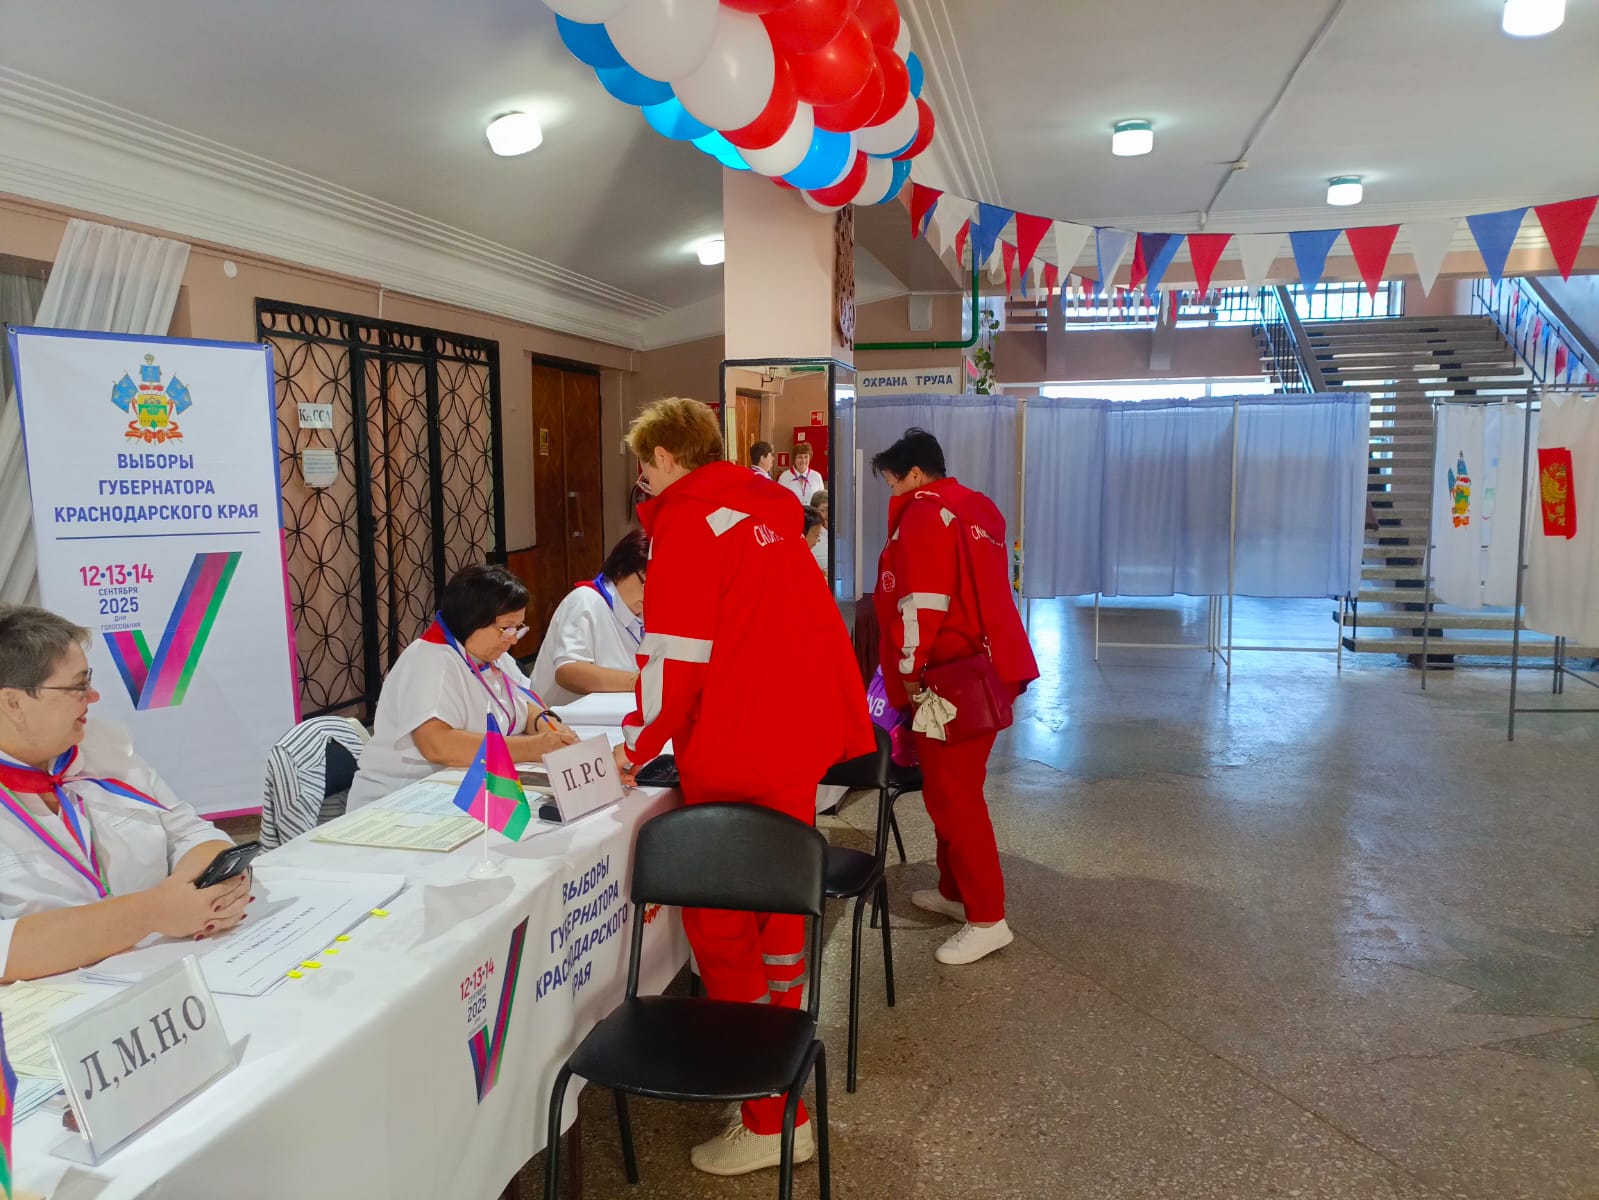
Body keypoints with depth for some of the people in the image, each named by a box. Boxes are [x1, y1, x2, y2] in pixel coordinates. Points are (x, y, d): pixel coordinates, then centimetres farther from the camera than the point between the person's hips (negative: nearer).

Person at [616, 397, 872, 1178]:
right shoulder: (767, 507, 13)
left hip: (736, 757, -8)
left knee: (722, 927, 4)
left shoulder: (688, 524, -11)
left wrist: (638, 744, -2)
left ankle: (771, 1119, 12)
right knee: (778, 906, 21)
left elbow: (676, 658, -15)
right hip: (803, 736, 8)